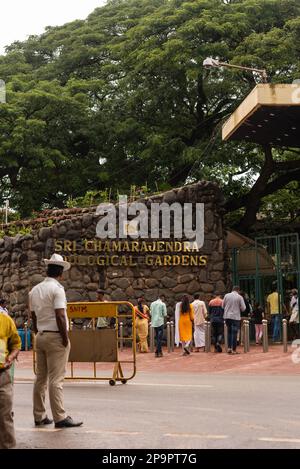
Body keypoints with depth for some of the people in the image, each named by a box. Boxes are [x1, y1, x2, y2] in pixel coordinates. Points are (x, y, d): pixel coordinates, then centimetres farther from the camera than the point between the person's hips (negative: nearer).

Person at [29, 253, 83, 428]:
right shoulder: (57, 289, -12)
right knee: (56, 379, -6)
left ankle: (39, 416, 15)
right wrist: (65, 339, -12)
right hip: (55, 337, -7)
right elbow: (60, 316, -17)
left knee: (41, 378, 11)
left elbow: (34, 317, 13)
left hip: (41, 337, 7)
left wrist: (38, 334, 18)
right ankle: (60, 417, -4)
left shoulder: (35, 290, 10)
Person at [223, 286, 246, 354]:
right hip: (236, 317, -3)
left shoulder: (226, 295, 3)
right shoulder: (239, 297, -4)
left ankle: (229, 348, 10)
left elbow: (223, 306, 10)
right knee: (234, 333, 1)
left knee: (229, 332, 16)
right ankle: (234, 349, 2)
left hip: (227, 316, 3)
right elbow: (243, 308, -3)